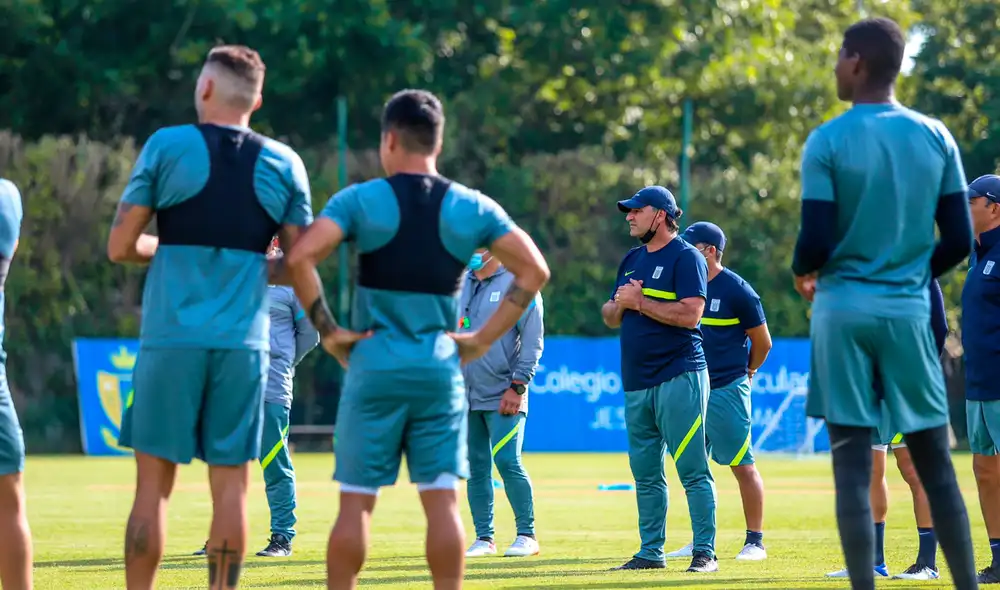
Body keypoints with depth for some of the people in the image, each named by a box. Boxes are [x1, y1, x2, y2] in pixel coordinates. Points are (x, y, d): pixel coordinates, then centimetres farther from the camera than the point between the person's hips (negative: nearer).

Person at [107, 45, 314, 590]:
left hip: (171, 338, -2)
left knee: (153, 485, 2)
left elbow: (120, 247, 0)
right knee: (230, 487, 5)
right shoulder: (284, 164, 7)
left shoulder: (167, 146, 0)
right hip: (244, 342, 2)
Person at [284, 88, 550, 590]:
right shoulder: (472, 208, 5)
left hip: (374, 366, -2)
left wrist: (327, 331, -7)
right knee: (441, 500, 2)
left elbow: (300, 258, -15)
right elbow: (534, 271, 3)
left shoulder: (359, 201, -3)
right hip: (440, 367, 2)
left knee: (356, 501, 3)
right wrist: (482, 339, 3)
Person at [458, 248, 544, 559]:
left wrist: (518, 386, -13)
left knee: (507, 462, -12)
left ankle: (526, 535, -4)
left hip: (502, 395, -5)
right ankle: (484, 538, 12)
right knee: (476, 467, 6)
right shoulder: (460, 285, 14)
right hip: (465, 394, 5)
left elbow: (532, 340, -6)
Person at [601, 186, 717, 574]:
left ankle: (705, 552, -10)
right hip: (636, 382, 8)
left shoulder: (685, 257, -5)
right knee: (645, 474, 9)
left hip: (679, 378, -8)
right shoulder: (632, 260, 19)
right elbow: (610, 317, 20)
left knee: (693, 469, -9)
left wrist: (639, 301, -12)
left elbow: (691, 313, -17)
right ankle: (651, 552, 14)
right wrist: (621, 303, -2)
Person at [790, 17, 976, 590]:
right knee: (935, 464, 9)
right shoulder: (936, 137, 3)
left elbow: (817, 242, -11)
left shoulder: (827, 142, -7)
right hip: (908, 311, 3)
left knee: (853, 464, -1)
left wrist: (804, 273, 12)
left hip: (844, 311, -3)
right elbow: (959, 241, 3)